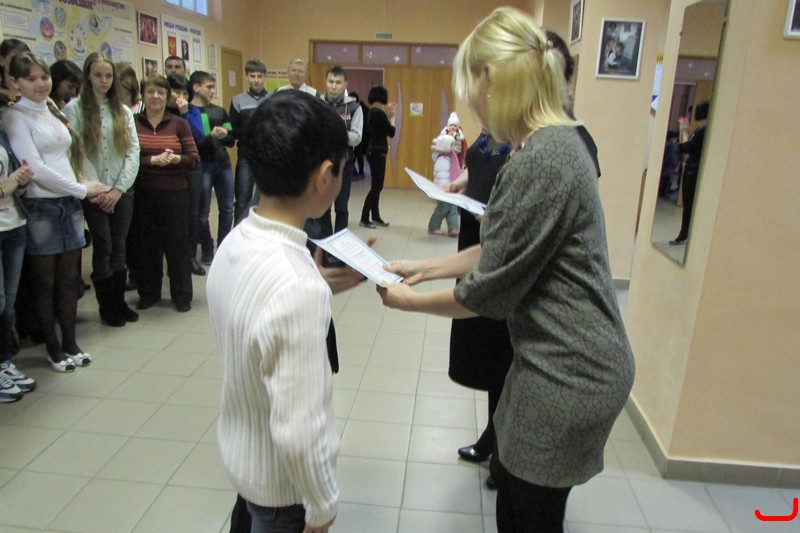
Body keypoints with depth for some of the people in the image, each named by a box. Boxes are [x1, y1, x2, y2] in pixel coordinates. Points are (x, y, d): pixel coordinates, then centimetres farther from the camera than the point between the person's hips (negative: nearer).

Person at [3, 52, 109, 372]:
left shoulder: (56, 112, 13)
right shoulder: (15, 117, -6)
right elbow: (35, 168, -13)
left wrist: (89, 186, -1)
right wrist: (81, 189, -11)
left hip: (70, 205, 5)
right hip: (40, 208, -5)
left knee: (69, 280, 10)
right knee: (44, 284, 5)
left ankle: (70, 344, 22)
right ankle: (54, 350, 18)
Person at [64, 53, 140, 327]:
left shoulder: (123, 110, 10)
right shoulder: (74, 109, -1)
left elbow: (134, 151, 2)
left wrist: (118, 189, -7)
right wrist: (93, 189, -13)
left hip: (122, 190, 3)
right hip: (93, 192, -3)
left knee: (118, 247, 8)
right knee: (103, 247, 1)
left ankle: (120, 301, 19)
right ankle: (107, 307, 13)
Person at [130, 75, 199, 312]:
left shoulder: (179, 124, 5)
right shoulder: (132, 123, 3)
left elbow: (194, 158, 2)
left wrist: (176, 159, -17)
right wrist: (153, 160, -19)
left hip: (174, 193, 0)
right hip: (142, 194, 0)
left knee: (176, 244, 4)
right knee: (146, 244, 7)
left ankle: (182, 295, 17)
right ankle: (148, 293, 24)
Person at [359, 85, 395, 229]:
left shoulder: (372, 112, 10)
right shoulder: (378, 113, -18)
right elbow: (391, 132, -13)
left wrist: (388, 115, 13)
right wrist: (392, 117, 0)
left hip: (375, 152, 10)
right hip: (377, 153, -10)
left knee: (377, 186, 14)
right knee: (376, 186, -3)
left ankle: (376, 217, 21)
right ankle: (364, 219, 3)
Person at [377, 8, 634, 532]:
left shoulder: (539, 163, -26)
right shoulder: (559, 140, 6)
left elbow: (489, 291, -19)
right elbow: (503, 250, 12)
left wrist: (410, 300, -4)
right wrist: (430, 267, 11)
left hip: (568, 376, -9)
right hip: (564, 361, 9)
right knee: (509, 477, 27)